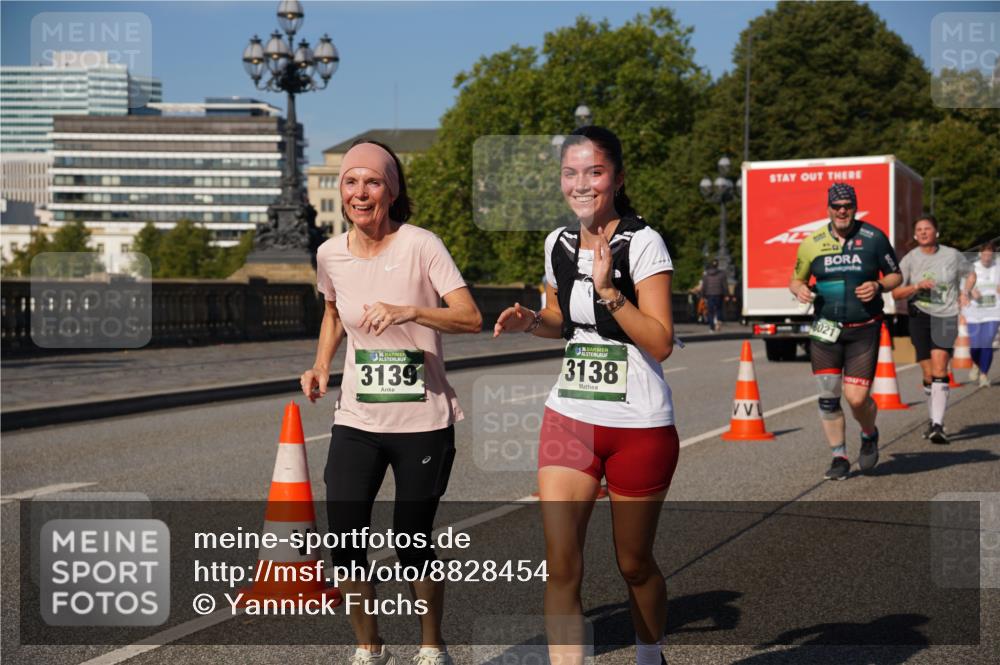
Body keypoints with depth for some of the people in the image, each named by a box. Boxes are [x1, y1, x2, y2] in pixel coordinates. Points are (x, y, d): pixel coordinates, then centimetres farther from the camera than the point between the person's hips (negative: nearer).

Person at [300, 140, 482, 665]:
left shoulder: (420, 246, -11)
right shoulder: (330, 254, 2)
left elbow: (472, 318, -18)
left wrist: (409, 312, -32)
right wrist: (320, 366, 8)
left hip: (423, 423, -3)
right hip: (355, 421, 4)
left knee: (413, 544, 4)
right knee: (344, 544, -1)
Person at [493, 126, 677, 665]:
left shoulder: (642, 243, -11)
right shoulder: (559, 243, 6)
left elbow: (660, 342, -16)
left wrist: (607, 288, -25)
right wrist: (529, 321, 0)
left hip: (639, 426, -4)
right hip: (568, 418, 4)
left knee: (634, 563, 12)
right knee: (561, 565, -7)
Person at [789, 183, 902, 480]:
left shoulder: (874, 238, -1)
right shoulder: (812, 243, 3)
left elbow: (896, 275, 8)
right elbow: (796, 279, 14)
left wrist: (878, 286, -13)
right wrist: (799, 289, -10)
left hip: (864, 330, -2)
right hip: (825, 329, 2)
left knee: (857, 398, -7)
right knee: (828, 397, 1)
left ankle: (870, 436, 27)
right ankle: (839, 458, 18)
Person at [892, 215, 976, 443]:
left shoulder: (952, 255, 2)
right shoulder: (910, 259, 2)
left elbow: (971, 274, 21)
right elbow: (896, 293, 2)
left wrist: (965, 292, 2)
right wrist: (916, 286, -15)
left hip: (946, 316, -1)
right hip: (919, 317, 1)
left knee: (939, 370, -16)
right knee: (928, 375, 4)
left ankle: (937, 425, -20)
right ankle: (933, 420, 22)